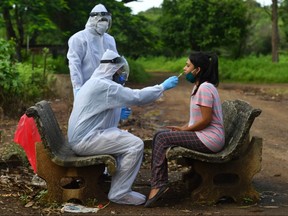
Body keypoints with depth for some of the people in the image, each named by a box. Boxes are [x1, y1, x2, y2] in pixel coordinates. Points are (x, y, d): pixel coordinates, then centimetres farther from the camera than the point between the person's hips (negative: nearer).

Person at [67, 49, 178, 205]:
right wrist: (163, 86, -10)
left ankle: (119, 186, 18)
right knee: (136, 145, -15)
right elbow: (136, 97, -19)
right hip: (85, 140, -11)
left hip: (82, 137, 11)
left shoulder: (96, 83, 19)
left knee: (126, 139, 20)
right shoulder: (104, 85, -15)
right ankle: (119, 193, -10)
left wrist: (120, 114, 14)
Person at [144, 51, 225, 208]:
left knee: (162, 138, -17)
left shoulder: (205, 88, -16)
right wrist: (183, 128, 4)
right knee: (159, 135, 0)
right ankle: (159, 184, -5)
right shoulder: (199, 86, 15)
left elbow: (206, 120, -20)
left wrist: (184, 129, -10)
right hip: (202, 135, 10)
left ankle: (158, 185, -12)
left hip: (209, 139, -10)